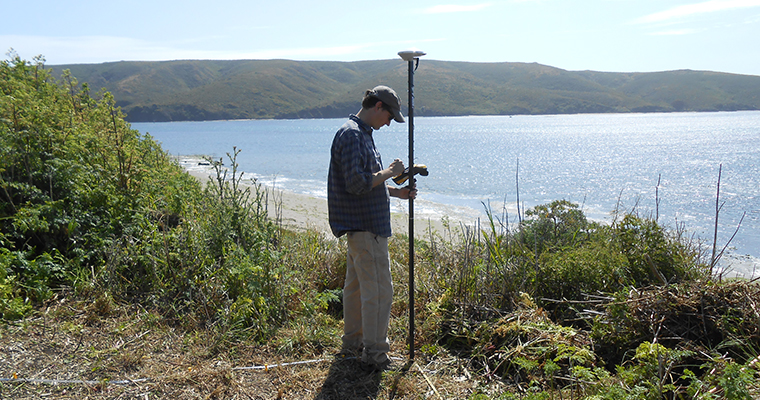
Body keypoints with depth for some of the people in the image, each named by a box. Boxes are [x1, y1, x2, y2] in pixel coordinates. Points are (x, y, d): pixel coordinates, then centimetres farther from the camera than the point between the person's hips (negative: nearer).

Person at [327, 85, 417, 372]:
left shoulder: (362, 134, 17)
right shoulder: (351, 135, -16)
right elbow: (357, 183, -25)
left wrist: (396, 192, 13)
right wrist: (390, 172, -13)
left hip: (362, 225, 11)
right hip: (365, 226, -11)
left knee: (357, 284, 18)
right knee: (378, 290, -6)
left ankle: (352, 342, 30)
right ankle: (374, 355, 4)